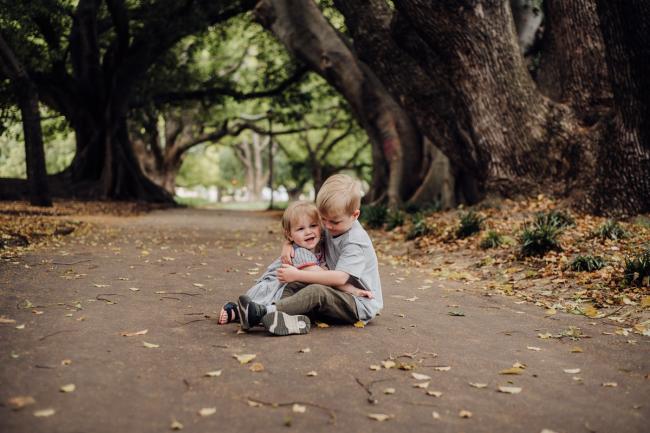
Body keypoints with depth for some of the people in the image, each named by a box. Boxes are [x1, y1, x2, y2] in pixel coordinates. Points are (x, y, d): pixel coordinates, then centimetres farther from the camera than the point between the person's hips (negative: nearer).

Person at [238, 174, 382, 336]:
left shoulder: (355, 241, -21)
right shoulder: (330, 228, 6)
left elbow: (340, 277, -30)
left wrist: (298, 274, -30)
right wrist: (287, 243, -3)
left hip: (361, 304, -9)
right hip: (338, 293, 9)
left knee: (317, 292, -33)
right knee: (295, 285, -9)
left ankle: (263, 312, -41)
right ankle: (291, 319, -38)